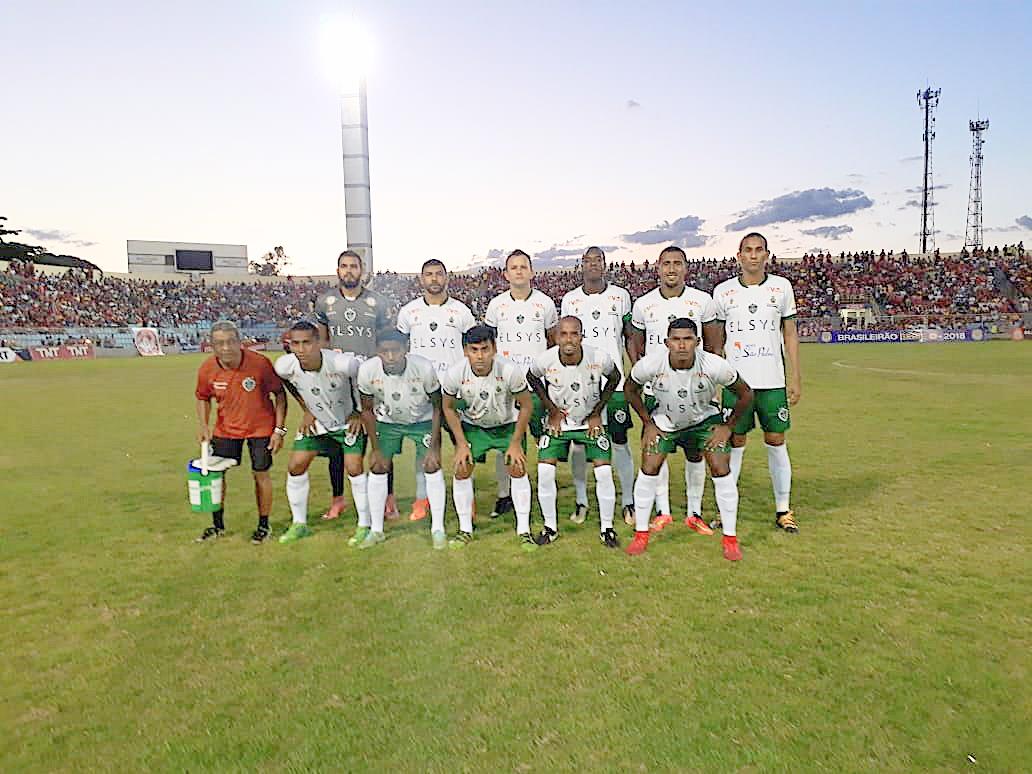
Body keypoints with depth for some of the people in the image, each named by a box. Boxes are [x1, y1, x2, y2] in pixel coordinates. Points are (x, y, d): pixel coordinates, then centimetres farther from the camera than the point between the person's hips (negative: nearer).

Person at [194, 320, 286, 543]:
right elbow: (203, 398, 8)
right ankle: (218, 525, 26)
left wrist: (279, 429, -13)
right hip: (226, 428, 3)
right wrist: (203, 426, -5)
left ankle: (264, 525, 20)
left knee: (261, 474, 1)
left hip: (260, 427, -3)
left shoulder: (260, 363, -23)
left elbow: (279, 394, -11)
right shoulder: (207, 369, -13)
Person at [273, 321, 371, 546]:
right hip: (316, 420, 4)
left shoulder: (344, 363, -36)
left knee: (354, 468, -12)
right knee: (295, 467, 2)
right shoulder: (285, 366, -23)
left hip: (348, 420, -4)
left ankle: (364, 526, 5)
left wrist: (359, 414, -11)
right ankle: (299, 524, 21)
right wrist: (306, 411, 2)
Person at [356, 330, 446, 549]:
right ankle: (376, 530, 14)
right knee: (377, 468, -1)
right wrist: (375, 448, -8)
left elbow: (437, 406, -17)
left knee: (432, 467, -10)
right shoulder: (367, 370, -27)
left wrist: (434, 447, -17)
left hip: (423, 421, -2)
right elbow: (367, 410, -9)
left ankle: (437, 528, 5)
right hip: (387, 421, 2)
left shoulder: (424, 368, -32)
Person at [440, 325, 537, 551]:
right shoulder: (454, 374, -27)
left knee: (518, 470, -8)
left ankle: (523, 531, 5)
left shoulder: (510, 371, -32)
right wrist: (461, 443, -9)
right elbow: (448, 407, -7)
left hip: (508, 424, -1)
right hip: (472, 425, 1)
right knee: (461, 470, -5)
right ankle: (465, 530, 12)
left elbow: (526, 406, -16)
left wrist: (516, 443, -14)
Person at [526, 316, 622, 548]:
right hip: (558, 420, 1)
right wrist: (552, 411, -3)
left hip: (590, 421, 0)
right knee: (544, 472, -8)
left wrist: (597, 413, -4)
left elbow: (614, 378, -1)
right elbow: (532, 379, 2)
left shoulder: (599, 358, -24)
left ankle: (607, 528, 12)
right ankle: (550, 526, 12)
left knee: (604, 472, -8)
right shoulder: (545, 360, -23)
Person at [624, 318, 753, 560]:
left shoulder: (716, 366, -31)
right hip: (663, 420, 1)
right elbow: (630, 389, -6)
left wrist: (727, 426, -9)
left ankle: (730, 537, 7)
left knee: (721, 469, -11)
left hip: (705, 419, 0)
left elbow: (745, 394, -12)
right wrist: (648, 423, -5)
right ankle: (641, 534, 9)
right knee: (649, 468, -8)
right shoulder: (649, 365, -29)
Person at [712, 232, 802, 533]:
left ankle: (783, 510, 16)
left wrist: (795, 378, 3)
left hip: (773, 381, 1)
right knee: (735, 442, 4)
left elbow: (790, 334, 9)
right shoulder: (723, 291, 4)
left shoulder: (781, 286, 6)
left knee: (776, 442, 5)